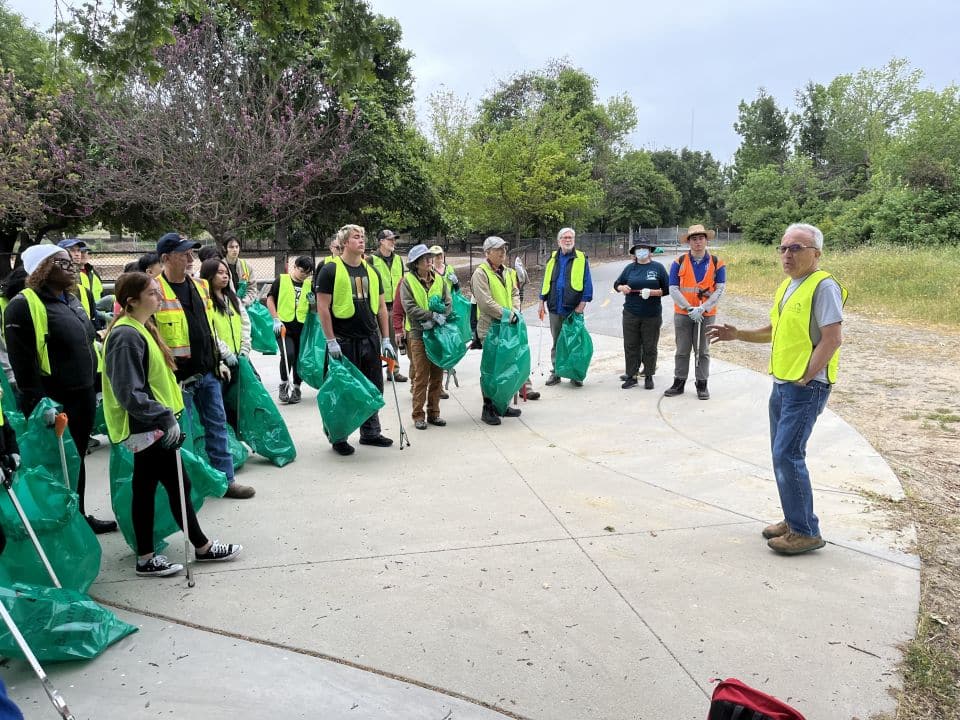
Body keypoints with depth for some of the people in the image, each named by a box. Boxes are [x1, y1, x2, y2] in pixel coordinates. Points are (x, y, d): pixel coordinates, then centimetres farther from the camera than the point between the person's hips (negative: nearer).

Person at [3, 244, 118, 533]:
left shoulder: (71, 300, 13)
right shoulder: (24, 305, -15)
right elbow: (22, 361, -19)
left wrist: (94, 384, 20)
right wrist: (37, 403, -21)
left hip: (83, 396, 8)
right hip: (54, 402, -8)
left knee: (78, 459, 18)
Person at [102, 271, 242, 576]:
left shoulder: (140, 329, 12)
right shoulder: (127, 337, -19)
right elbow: (129, 393, -25)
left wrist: (164, 415, 18)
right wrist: (165, 417, -24)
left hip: (149, 426, 10)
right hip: (150, 426, -10)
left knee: (145, 488, 14)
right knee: (179, 485, 0)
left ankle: (146, 557, 23)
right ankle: (203, 547, 14)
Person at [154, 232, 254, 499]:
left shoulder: (199, 286, 12)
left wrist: (219, 361, 18)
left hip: (208, 372, 7)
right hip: (178, 376, -7)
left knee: (217, 425, 12)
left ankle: (226, 479, 22)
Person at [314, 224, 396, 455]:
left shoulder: (371, 272, 11)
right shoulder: (330, 270, -7)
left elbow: (381, 306, 13)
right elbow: (322, 308, -10)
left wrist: (386, 339, 8)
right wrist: (331, 341, -15)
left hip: (370, 340, 6)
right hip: (344, 341, -6)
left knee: (373, 388, 13)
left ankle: (371, 432, 28)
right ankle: (338, 438, 16)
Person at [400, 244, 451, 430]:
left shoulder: (439, 279, 8)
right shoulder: (408, 281, -4)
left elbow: (448, 304, 3)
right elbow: (409, 308, -12)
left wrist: (435, 320, -13)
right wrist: (432, 315, -19)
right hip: (418, 333, -4)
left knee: (437, 374, 8)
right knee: (421, 375, -4)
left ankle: (434, 412, 19)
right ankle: (418, 415, 6)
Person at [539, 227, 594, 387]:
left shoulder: (582, 259, -1)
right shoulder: (553, 259, 10)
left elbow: (587, 283, -4)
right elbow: (546, 282, 15)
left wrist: (582, 304, -12)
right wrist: (542, 302, 10)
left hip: (573, 309, -3)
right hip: (555, 308, 3)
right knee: (556, 342, 11)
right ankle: (555, 372, 20)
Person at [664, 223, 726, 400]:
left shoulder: (716, 263, -1)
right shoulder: (679, 262, -1)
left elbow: (720, 290, -5)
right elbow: (673, 289, -5)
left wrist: (702, 309, -16)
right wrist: (689, 309, -15)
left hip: (706, 315, 0)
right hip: (682, 314, 0)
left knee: (703, 351, 8)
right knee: (682, 350, 8)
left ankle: (702, 385, 16)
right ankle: (679, 383, 16)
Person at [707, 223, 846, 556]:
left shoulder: (823, 286, -14)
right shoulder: (787, 286, 13)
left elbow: (832, 339, -20)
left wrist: (803, 378, -17)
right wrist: (737, 334, 11)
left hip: (806, 388, -9)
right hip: (781, 384, 9)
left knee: (787, 455, -10)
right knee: (783, 455, 14)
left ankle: (806, 531, 1)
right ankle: (794, 520, 26)